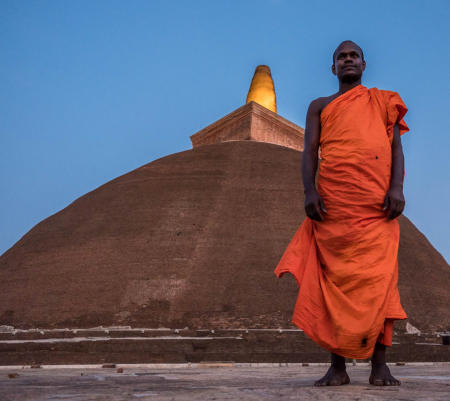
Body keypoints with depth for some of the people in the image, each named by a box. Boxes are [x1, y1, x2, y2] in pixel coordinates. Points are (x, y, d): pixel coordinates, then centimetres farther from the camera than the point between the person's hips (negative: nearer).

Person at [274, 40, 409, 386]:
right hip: (333, 202, 1)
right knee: (334, 279, -4)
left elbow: (396, 147, 9)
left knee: (379, 279, -9)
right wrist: (310, 191, -9)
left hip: (377, 203, 0)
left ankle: (380, 366, -8)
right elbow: (310, 151, 8)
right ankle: (337, 367, -2)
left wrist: (397, 188, -9)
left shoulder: (383, 102, 20)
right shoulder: (320, 107, 21)